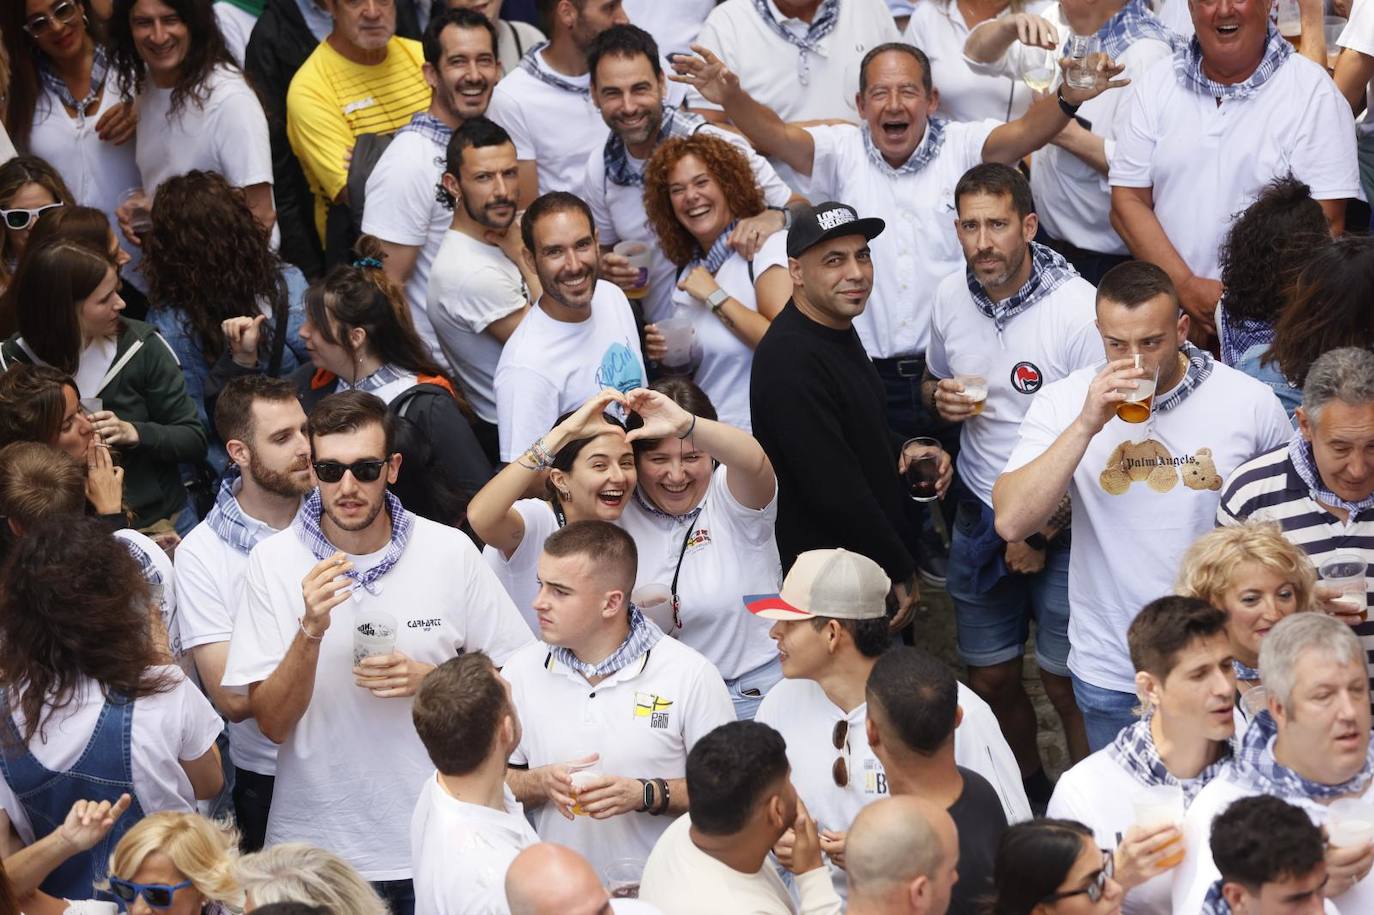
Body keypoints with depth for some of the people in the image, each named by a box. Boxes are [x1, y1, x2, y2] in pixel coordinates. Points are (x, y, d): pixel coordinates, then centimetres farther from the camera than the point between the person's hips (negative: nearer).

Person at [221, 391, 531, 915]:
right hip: (315, 846, -1)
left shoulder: (449, 552, -6)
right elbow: (272, 724, -9)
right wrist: (311, 630, -24)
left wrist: (431, 680, -14)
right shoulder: (274, 562, -7)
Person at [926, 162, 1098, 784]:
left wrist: (1040, 533, -13)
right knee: (990, 679, 14)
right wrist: (941, 398, -5)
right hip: (979, 516, 5)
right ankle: (1029, 795, 36)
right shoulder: (951, 297, 0)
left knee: (1065, 685, 2)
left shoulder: (1079, 309, -19)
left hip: (1060, 525, -5)